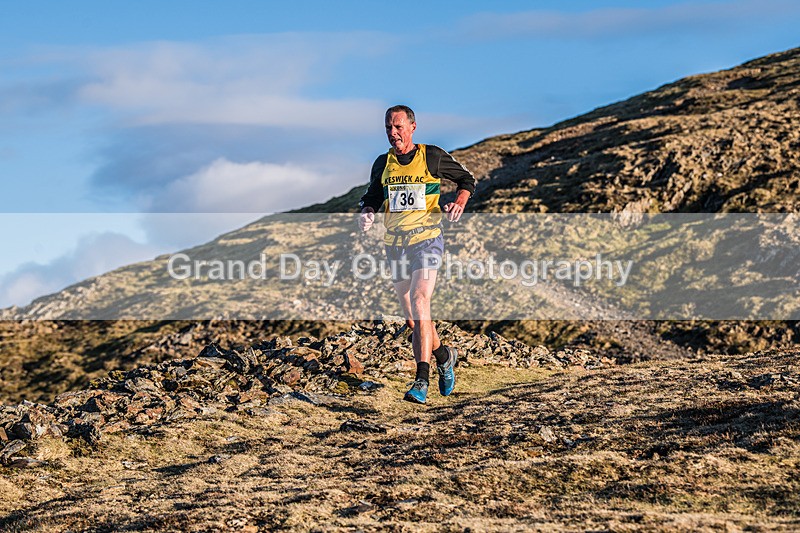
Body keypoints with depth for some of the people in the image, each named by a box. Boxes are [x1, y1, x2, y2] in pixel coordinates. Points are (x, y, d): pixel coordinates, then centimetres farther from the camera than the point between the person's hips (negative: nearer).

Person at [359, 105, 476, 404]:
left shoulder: (432, 157, -1)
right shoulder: (383, 164, 9)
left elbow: (467, 180, 10)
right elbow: (372, 197, 20)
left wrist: (460, 203, -10)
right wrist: (367, 213, -3)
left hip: (426, 239, -5)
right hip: (395, 245, 5)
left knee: (419, 303, -23)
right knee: (412, 319, 11)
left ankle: (422, 381, -29)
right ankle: (444, 356, 38)